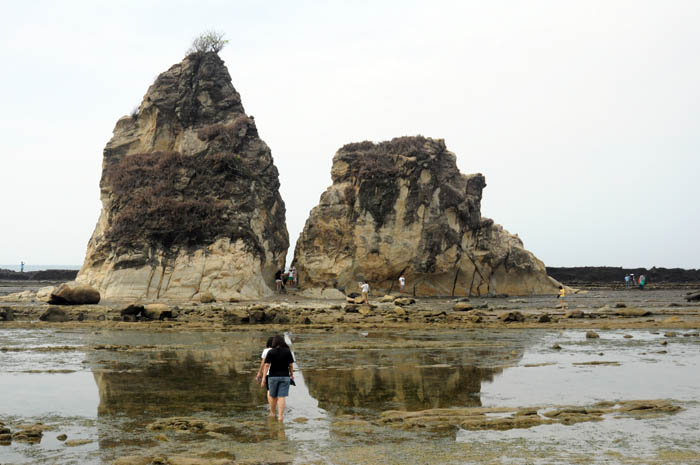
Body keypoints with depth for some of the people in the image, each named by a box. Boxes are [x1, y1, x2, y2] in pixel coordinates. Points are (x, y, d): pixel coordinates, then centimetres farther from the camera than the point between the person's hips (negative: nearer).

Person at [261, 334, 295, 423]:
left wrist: (264, 378, -8)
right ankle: (280, 416, -12)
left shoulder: (271, 352, -6)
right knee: (282, 397, -2)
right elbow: (291, 365, 0)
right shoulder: (288, 351, -2)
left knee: (273, 396, 16)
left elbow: (266, 365, -9)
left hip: (273, 376, 0)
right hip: (285, 377, 0)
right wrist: (292, 374, 16)